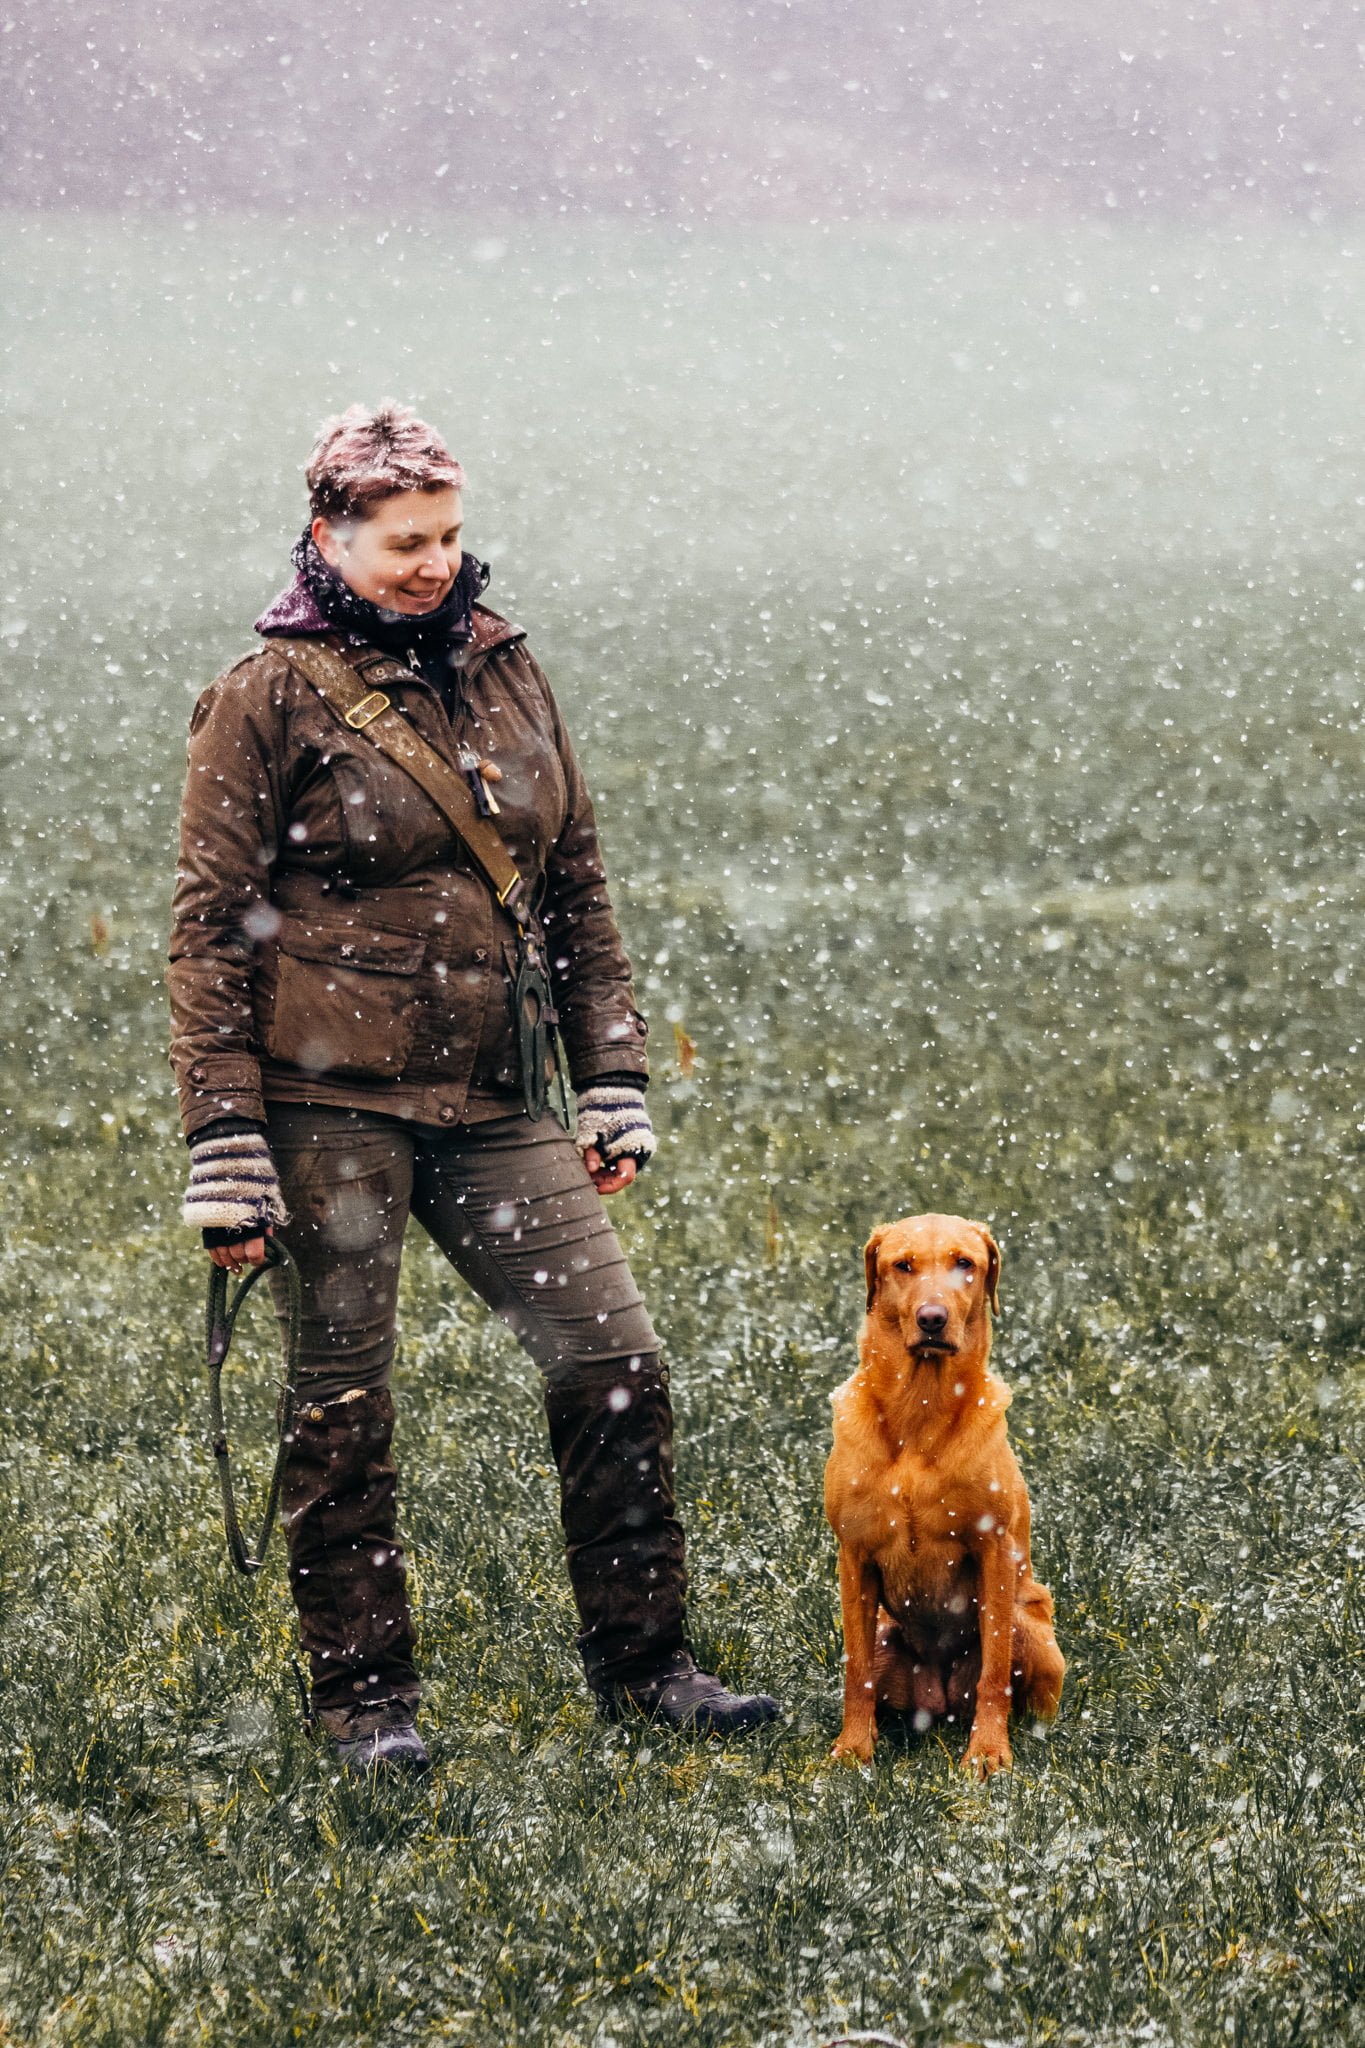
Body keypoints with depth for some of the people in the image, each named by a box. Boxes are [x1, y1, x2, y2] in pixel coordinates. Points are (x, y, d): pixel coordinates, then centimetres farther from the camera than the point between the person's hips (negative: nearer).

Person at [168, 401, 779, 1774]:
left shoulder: (504, 671, 11)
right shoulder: (272, 698, -5)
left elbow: (576, 888, 16)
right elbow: (210, 929, -6)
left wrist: (613, 1086, 10)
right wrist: (225, 1153, -12)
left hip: (491, 1097, 5)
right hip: (331, 1097, -5)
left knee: (615, 1360, 0)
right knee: (343, 1398, 3)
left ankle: (639, 1661, 13)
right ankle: (360, 1691, 16)